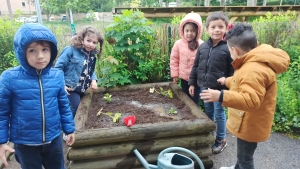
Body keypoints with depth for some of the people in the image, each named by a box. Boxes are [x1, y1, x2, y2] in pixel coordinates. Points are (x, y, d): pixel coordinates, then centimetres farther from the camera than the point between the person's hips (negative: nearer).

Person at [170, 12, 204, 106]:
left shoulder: (201, 45, -14)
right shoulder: (178, 44, -7)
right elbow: (174, 60, 0)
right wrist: (175, 74, 1)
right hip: (184, 78, 3)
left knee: (195, 102, 9)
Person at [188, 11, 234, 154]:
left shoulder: (227, 48, -12)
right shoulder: (203, 46, 2)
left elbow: (232, 71, -10)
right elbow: (195, 66, 8)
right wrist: (192, 83, 7)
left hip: (220, 88, -5)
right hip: (204, 86, 5)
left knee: (219, 114, 9)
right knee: (208, 112, 20)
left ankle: (221, 140, 29)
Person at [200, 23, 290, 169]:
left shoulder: (254, 70, -32)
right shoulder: (254, 63, 4)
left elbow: (250, 100, -39)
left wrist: (221, 96, -45)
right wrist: (227, 81, 33)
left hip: (250, 125, -11)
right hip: (248, 122, 11)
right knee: (243, 152, 31)